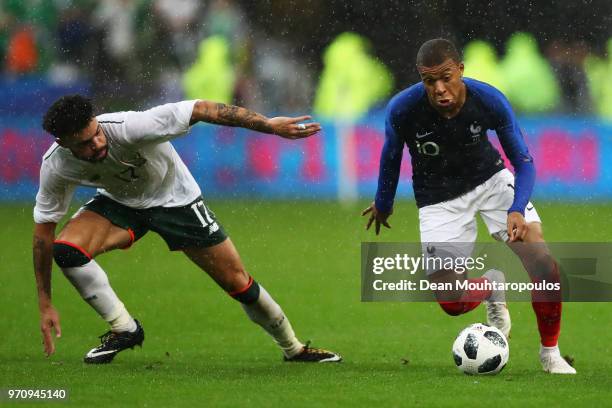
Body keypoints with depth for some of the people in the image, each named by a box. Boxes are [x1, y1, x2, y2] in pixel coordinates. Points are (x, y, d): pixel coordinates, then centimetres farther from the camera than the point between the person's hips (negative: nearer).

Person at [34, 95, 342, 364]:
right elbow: (43, 228, -14)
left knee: (239, 283, -2)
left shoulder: (129, 127, -39)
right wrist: (45, 304, -14)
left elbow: (200, 110, -33)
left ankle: (293, 348, 23)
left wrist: (269, 125, -34)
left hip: (175, 198, -2)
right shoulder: (55, 166, -26)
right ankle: (124, 330, -7)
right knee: (65, 249, -26)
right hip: (119, 203, 2)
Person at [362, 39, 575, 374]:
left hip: (492, 179, 0)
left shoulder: (489, 100, -27)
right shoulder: (402, 110, -27)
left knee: (545, 267, -17)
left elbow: (523, 161, -16)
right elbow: (391, 155, -4)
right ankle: (492, 287, 29)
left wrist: (517, 211, -34)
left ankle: (550, 352, 7)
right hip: (439, 199, 0)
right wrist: (383, 203, 12)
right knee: (452, 304, -8)